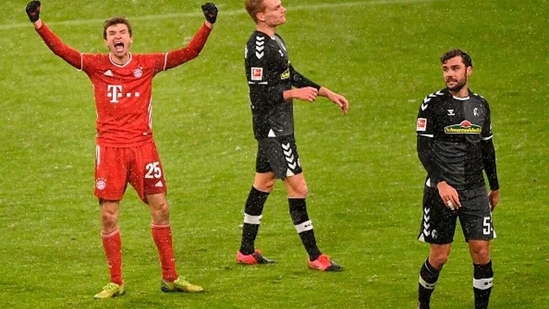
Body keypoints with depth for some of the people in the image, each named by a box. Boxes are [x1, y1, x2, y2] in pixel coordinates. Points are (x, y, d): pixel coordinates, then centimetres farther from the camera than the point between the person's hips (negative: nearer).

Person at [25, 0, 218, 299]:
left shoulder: (147, 64, 5)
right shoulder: (96, 66, 3)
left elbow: (189, 52, 3)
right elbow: (62, 50, -7)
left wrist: (207, 26, -9)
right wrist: (39, 24, -20)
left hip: (143, 145, 1)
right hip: (109, 148, -1)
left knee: (160, 207, 1)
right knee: (108, 215, -1)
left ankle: (170, 277, 12)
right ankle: (115, 282, 10)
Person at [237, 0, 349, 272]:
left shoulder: (274, 41, 11)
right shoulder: (258, 48, -21)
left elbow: (292, 76, 21)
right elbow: (260, 95, -23)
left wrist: (327, 93, 17)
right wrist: (294, 94, -21)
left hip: (278, 127, 11)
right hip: (272, 129, -11)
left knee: (264, 183, 17)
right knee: (297, 187, -7)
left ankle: (246, 252, 26)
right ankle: (314, 257, -1)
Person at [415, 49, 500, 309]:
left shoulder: (480, 105, 10)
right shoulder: (433, 103, -5)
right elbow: (423, 148, -10)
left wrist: (495, 187, 24)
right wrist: (440, 182, -22)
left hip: (475, 190, 4)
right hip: (441, 190, -4)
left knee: (481, 252, -4)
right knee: (439, 256, 0)